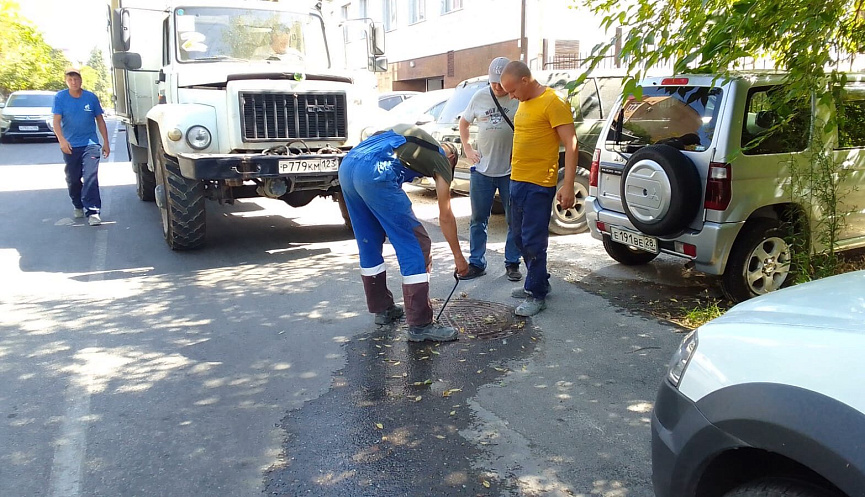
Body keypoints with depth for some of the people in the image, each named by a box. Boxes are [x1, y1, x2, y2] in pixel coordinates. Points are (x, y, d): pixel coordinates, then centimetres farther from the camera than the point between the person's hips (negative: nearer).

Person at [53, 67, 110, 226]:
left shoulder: (91, 97, 1)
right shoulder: (60, 97, 0)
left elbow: (100, 120, 8)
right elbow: (56, 121, -7)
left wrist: (106, 143, 7)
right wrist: (62, 140, -23)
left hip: (90, 144, -1)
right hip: (70, 146, 2)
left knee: (90, 177, -14)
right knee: (73, 179, 11)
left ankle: (92, 211, -16)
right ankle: (78, 206, 32)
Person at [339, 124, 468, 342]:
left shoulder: (411, 138, 36)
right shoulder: (442, 158, 18)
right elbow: (445, 216, 18)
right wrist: (459, 257, 28)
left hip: (346, 167, 8)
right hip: (375, 173, -8)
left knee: (369, 244, 21)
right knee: (414, 245, 2)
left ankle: (382, 309, 33)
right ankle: (420, 325, 4)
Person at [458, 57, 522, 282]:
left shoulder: (519, 99, -7)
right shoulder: (480, 96, 3)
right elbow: (464, 122, 17)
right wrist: (467, 149, 7)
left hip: (512, 171, -3)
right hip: (482, 170, 3)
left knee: (514, 220, 7)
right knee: (478, 219, 9)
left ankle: (512, 263, 20)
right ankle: (476, 263, 19)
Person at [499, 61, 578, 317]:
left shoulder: (553, 102, -13)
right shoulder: (524, 103, 13)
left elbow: (571, 145, -16)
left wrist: (568, 186, -21)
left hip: (538, 184, -9)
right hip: (517, 180, 9)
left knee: (533, 242, -4)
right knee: (520, 237, 16)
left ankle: (537, 295, 7)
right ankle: (537, 282, 30)